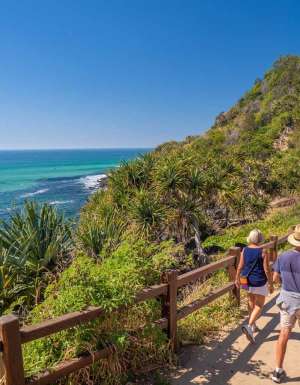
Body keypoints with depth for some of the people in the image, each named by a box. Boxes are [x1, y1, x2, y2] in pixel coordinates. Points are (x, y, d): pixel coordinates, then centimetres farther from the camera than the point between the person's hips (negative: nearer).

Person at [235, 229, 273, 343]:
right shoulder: (263, 252, -18)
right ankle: (249, 326, -11)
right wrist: (271, 284, -4)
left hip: (247, 280, 5)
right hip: (259, 282, -5)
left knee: (251, 301, 24)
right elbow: (267, 270, -15)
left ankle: (253, 325, 35)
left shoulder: (244, 250, -6)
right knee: (259, 305, 7)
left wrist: (237, 278, 13)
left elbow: (240, 266, -1)